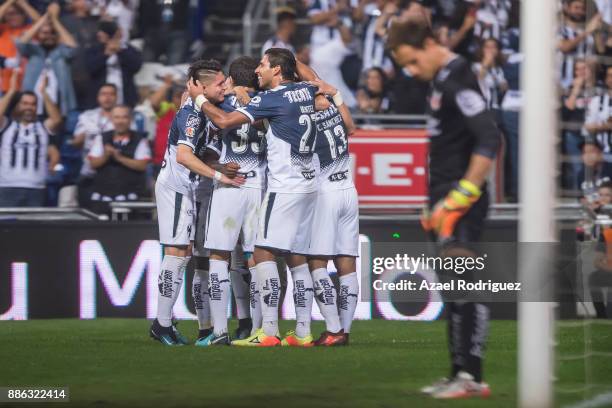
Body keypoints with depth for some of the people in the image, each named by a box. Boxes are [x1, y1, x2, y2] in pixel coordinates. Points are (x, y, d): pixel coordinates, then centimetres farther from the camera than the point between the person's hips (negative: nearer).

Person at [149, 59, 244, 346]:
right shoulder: (192, 113, -19)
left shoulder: (199, 109, 10)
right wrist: (219, 176, -31)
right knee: (176, 253, -8)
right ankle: (163, 324, -5)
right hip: (175, 187, -10)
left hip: (183, 188, 10)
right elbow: (184, 156, -32)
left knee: (184, 252, 12)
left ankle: (163, 324, 15)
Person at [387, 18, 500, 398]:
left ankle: (472, 376, -11)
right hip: (447, 203, 10)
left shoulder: (458, 81, -14)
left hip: (462, 205, -10)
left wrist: (461, 196, -22)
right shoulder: (442, 81, 15)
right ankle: (460, 374, 15)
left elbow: (490, 141, -23)